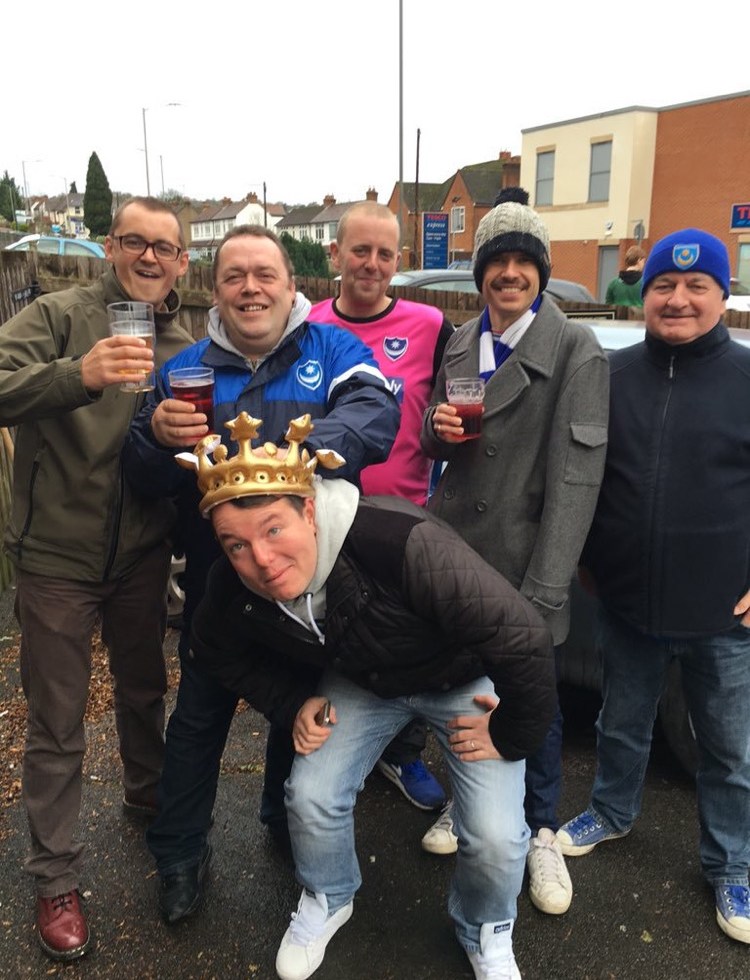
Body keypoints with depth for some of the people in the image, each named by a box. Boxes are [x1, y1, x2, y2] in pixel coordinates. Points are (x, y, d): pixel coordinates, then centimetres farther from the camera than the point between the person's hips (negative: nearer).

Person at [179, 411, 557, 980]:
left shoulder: (402, 544, -44)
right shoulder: (235, 590, -24)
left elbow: (524, 639, -36)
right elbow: (218, 652, 3)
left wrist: (512, 736, -21)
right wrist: (293, 704, -4)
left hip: (465, 677, -3)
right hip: (362, 682, 4)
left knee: (497, 837, -12)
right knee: (311, 795, -8)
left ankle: (486, 932, 24)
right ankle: (327, 900, 28)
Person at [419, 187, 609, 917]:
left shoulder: (575, 350, -10)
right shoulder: (461, 343, 8)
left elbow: (575, 475, -17)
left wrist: (545, 588, -23)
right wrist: (438, 427, -9)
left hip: (522, 558, -4)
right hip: (455, 547, 5)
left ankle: (541, 832, 30)